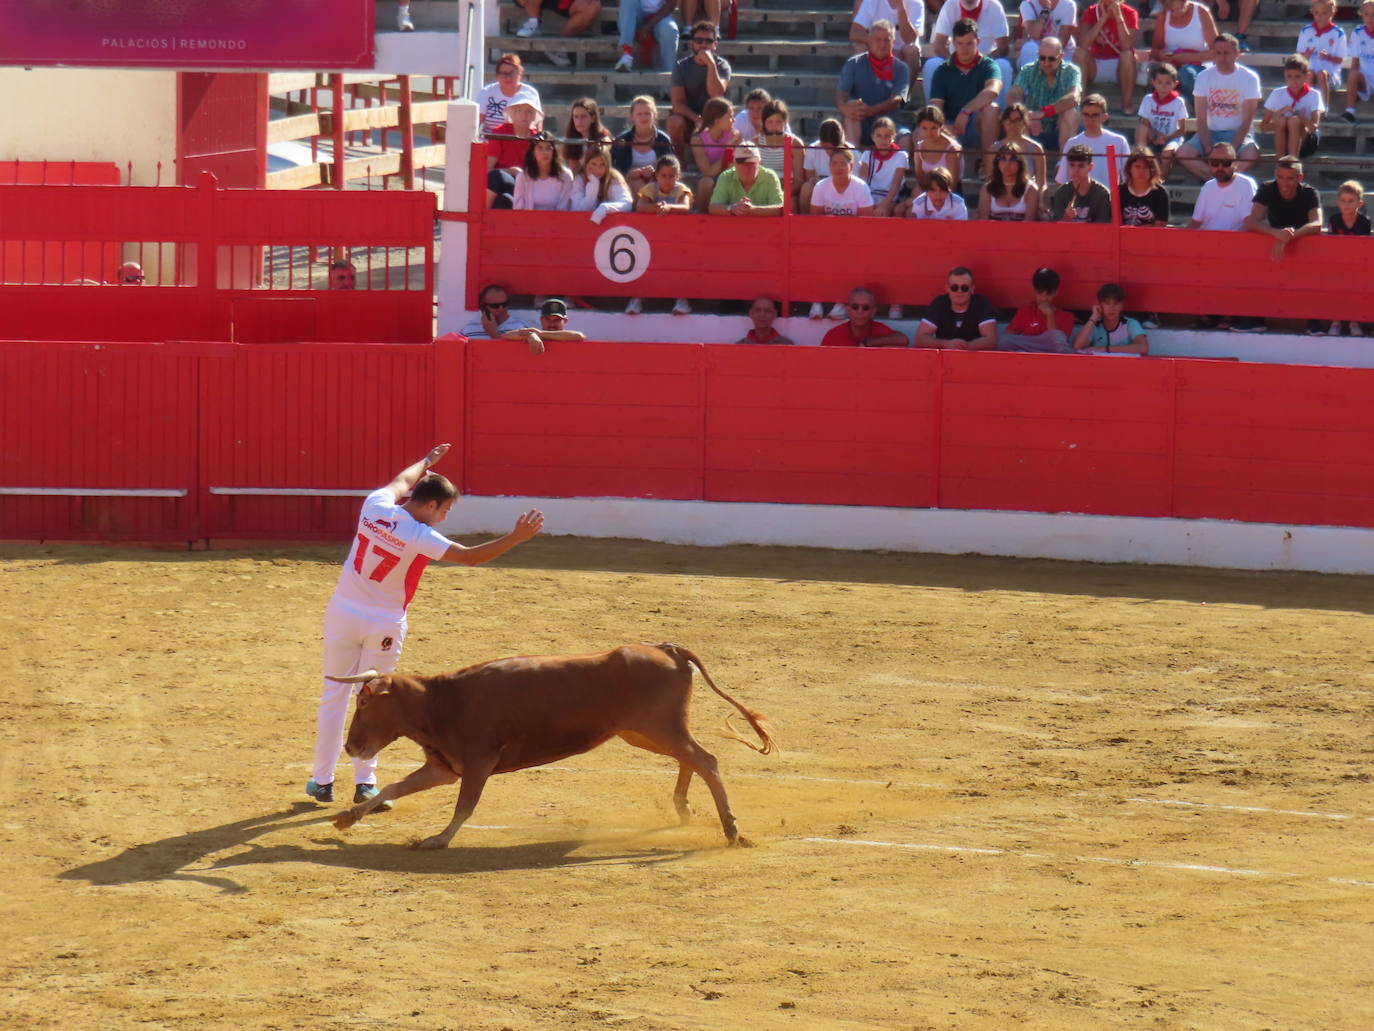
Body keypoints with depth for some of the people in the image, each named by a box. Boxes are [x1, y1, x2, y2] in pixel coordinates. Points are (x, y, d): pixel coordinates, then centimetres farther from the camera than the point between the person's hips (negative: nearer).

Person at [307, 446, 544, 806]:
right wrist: (517, 537, -27)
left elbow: (401, 482, 15)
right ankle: (365, 783, 8)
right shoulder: (421, 538, -21)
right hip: (384, 626, -4)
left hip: (343, 614, 4)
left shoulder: (376, 506, -7)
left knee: (334, 696, 10)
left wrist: (427, 462, 35)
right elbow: (469, 556, -26)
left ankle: (322, 780, 14)